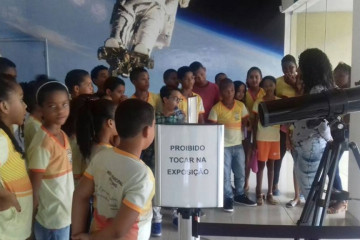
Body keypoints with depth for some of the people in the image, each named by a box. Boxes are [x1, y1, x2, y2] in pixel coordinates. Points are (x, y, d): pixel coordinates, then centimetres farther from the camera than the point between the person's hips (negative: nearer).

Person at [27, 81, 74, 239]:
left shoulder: (63, 135, 1)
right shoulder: (43, 144, -23)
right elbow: (34, 189, -17)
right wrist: (35, 217, -8)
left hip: (65, 216, 7)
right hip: (51, 221, -7)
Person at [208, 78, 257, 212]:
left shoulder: (241, 106, 2)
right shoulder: (216, 108, -10)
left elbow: (246, 123, 9)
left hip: (238, 145, 4)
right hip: (224, 146, -4)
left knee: (240, 172, 15)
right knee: (225, 174, 2)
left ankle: (239, 195, 32)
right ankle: (228, 198, 16)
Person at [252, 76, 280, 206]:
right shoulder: (258, 102, -3)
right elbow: (255, 122, -1)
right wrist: (254, 139, -4)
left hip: (275, 138, 2)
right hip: (262, 138, -2)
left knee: (271, 165, 10)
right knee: (261, 165, 3)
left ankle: (270, 194, 19)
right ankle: (259, 194, 13)